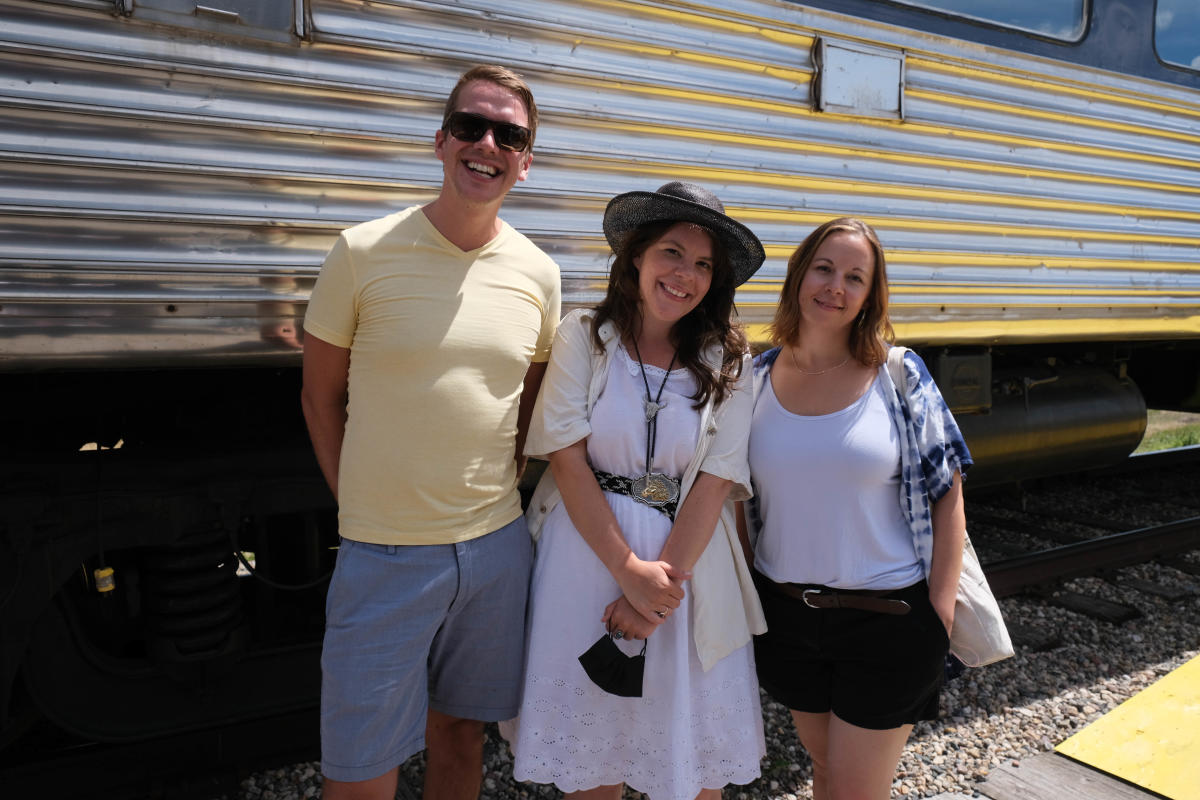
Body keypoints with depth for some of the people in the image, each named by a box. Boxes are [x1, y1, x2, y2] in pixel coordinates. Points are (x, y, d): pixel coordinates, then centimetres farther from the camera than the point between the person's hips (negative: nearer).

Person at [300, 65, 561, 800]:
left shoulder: (538, 274, 2)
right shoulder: (365, 254, -8)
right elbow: (322, 397, 0)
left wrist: (498, 491, 6)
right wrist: (362, 506, -2)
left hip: (499, 545, 3)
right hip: (383, 551, -3)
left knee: (461, 728, 20)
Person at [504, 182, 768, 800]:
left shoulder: (727, 361, 1)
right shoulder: (583, 337, -3)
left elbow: (714, 482, -4)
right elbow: (568, 461, -8)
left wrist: (665, 579, -12)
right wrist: (630, 570, -13)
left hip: (687, 557, 2)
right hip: (589, 551, -1)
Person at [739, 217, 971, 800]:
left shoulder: (899, 376, -7)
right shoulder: (757, 379, 0)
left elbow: (946, 495, -5)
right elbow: (739, 499, 7)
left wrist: (940, 606, -10)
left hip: (887, 619, -3)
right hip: (785, 614, 3)